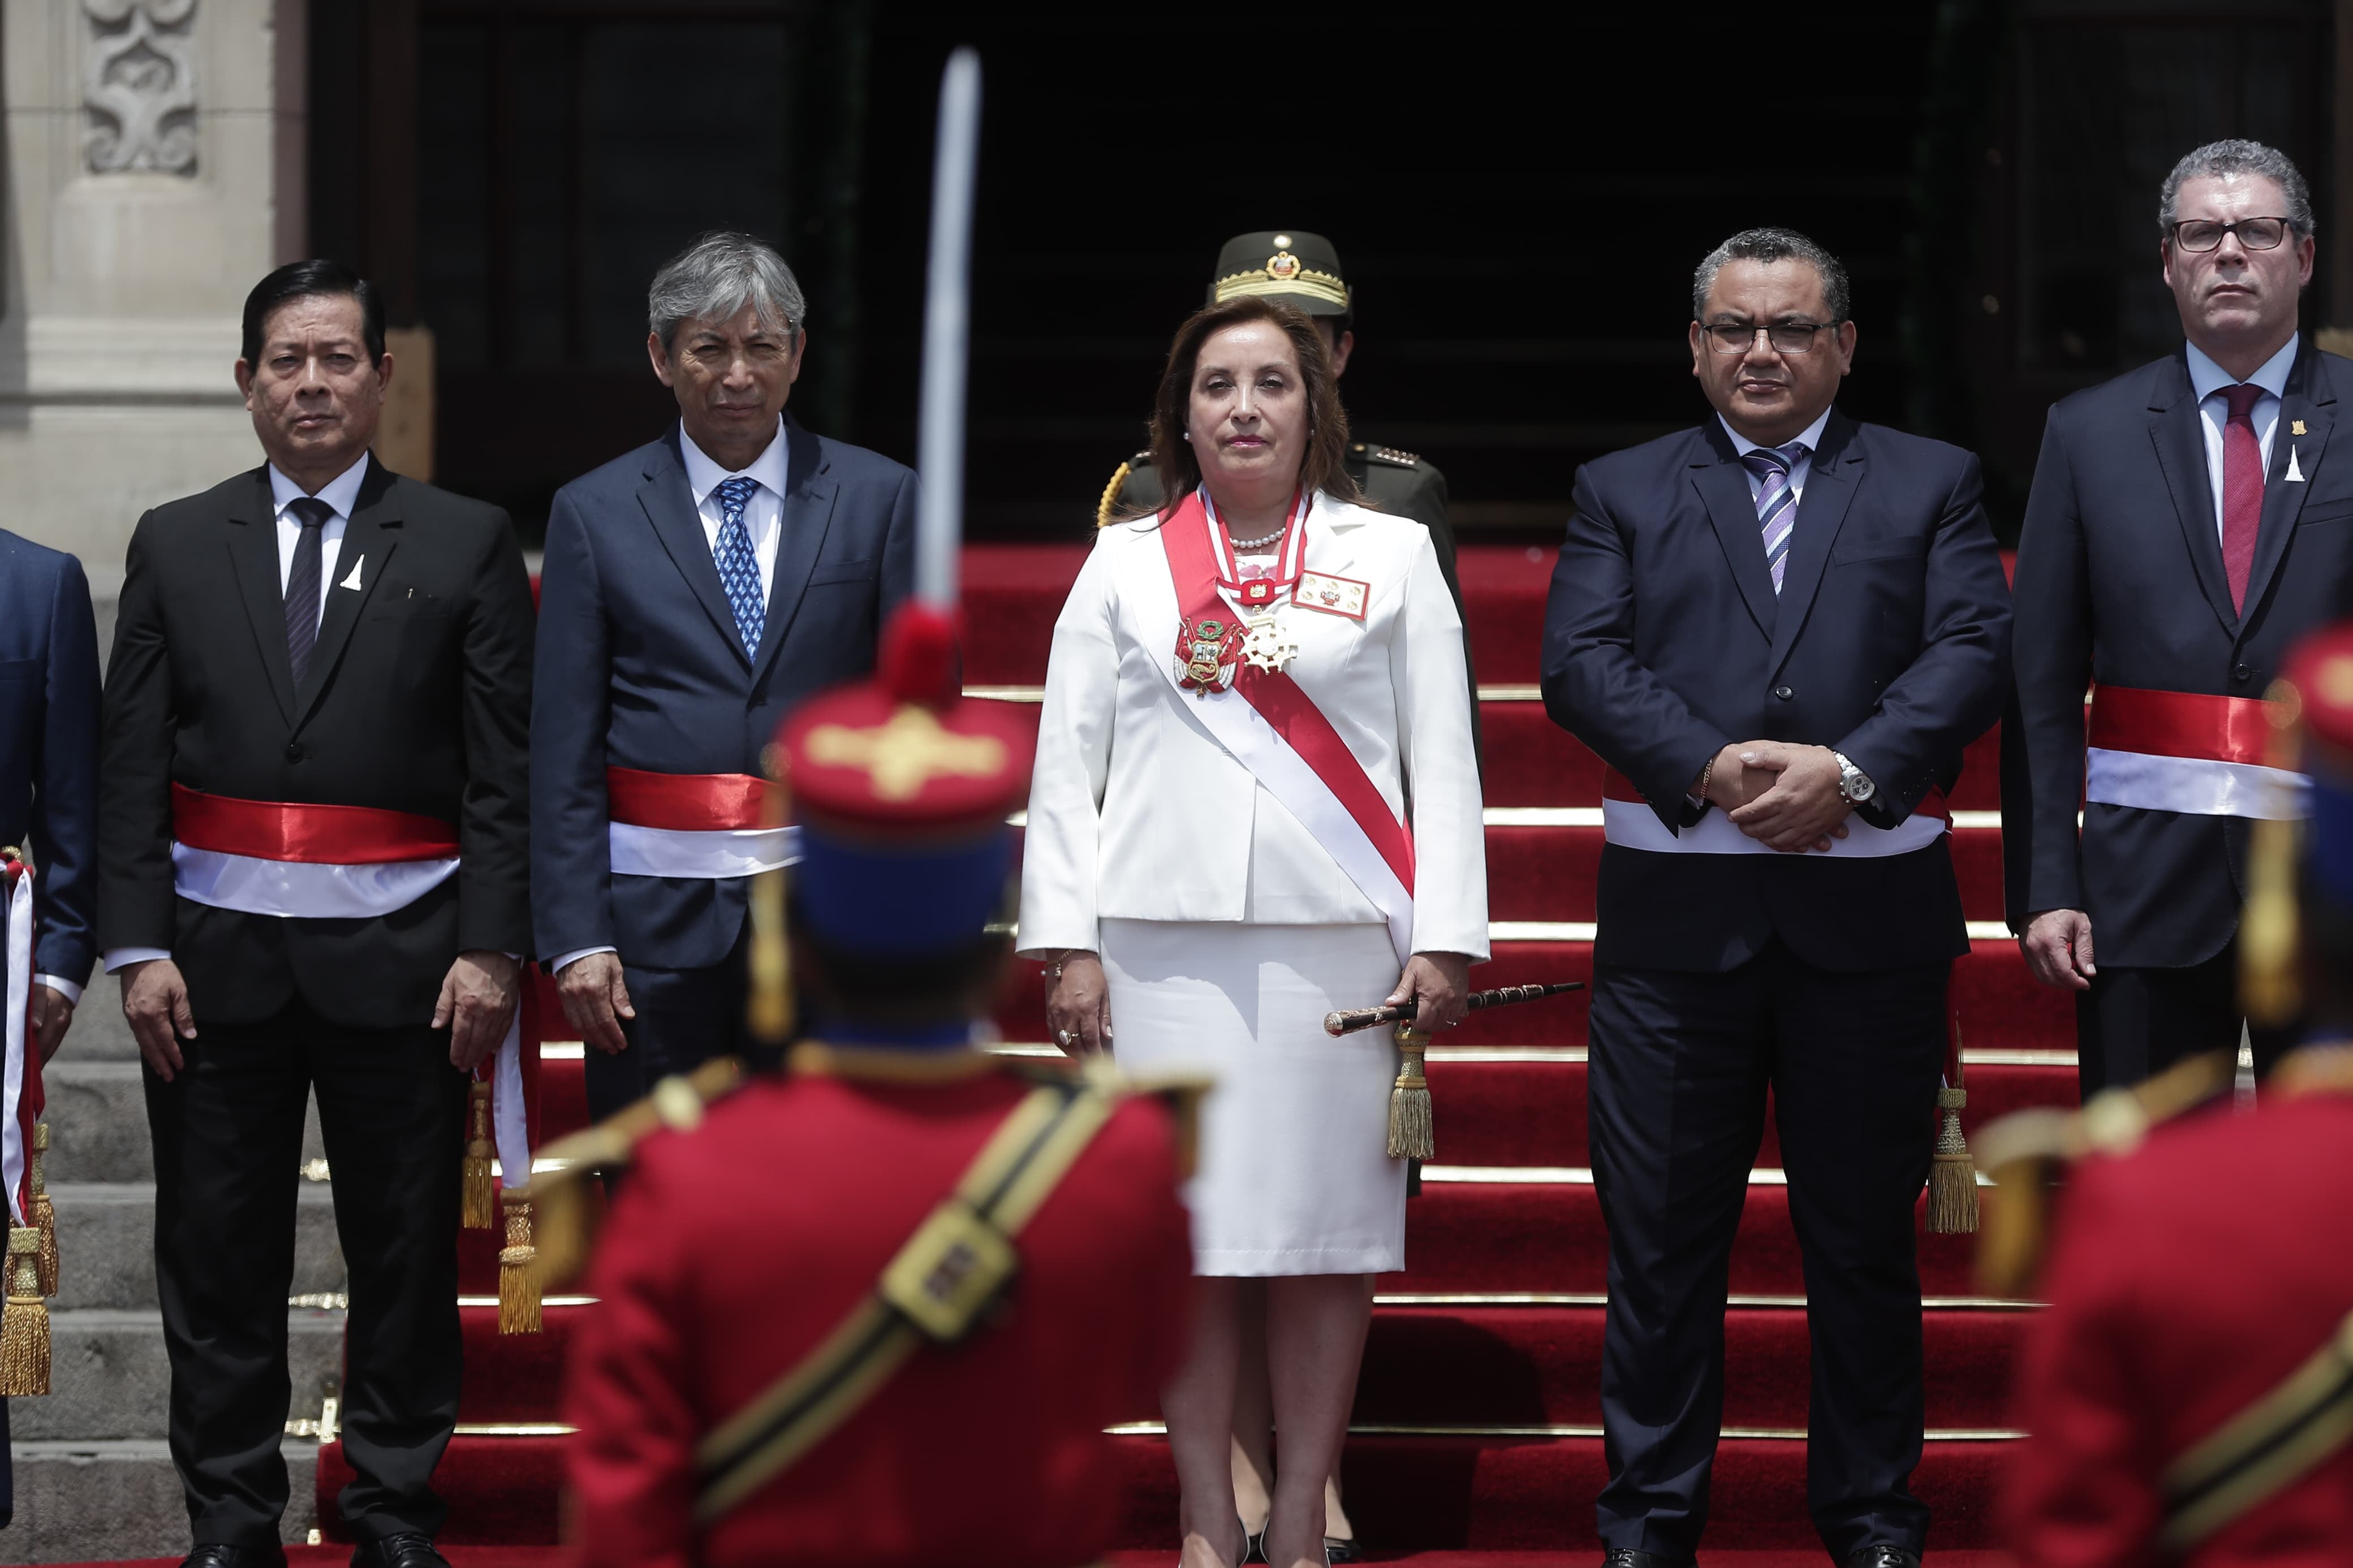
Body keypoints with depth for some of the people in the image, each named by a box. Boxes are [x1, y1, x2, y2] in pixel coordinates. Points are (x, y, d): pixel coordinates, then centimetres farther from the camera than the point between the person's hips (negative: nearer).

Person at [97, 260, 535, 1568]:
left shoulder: (467, 545, 4)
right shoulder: (177, 546, 9)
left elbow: (508, 770, 0)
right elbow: (132, 767, 6)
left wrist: (492, 947, -7)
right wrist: (139, 946, -3)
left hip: (397, 952, -1)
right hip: (219, 953, 1)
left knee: (406, 1251, 4)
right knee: (219, 1256, 5)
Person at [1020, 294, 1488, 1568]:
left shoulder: (1391, 556, 9)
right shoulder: (1126, 564, 11)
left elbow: (1441, 756, 7)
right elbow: (1067, 760, 9)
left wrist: (1444, 939, -1)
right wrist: (1066, 942, 1)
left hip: (1341, 939, 0)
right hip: (1164, 938, 1)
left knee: (1328, 1224, 0)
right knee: (1186, 1223, 0)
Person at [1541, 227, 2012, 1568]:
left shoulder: (1932, 485, 10)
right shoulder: (1623, 492, 11)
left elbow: (1975, 652, -3)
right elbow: (1582, 662, -2)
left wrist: (1849, 770, -17)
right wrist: (1711, 769, -17)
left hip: (1870, 911, 0)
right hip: (1677, 914, 0)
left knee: (1865, 1231, 7)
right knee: (1662, 1230, 3)